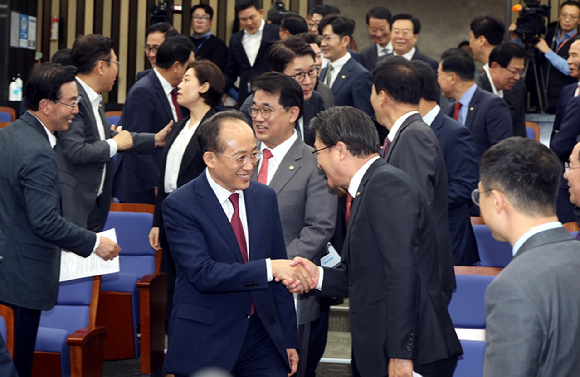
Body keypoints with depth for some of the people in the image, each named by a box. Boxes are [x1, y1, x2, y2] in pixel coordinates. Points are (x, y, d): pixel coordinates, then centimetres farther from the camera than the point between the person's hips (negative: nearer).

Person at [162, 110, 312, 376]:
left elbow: (279, 277, 12)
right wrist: (268, 268, -27)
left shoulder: (265, 197, 8)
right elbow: (203, 274, -21)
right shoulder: (180, 205, -10)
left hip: (263, 339, 4)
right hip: (205, 347, -4)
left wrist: (288, 341, 10)